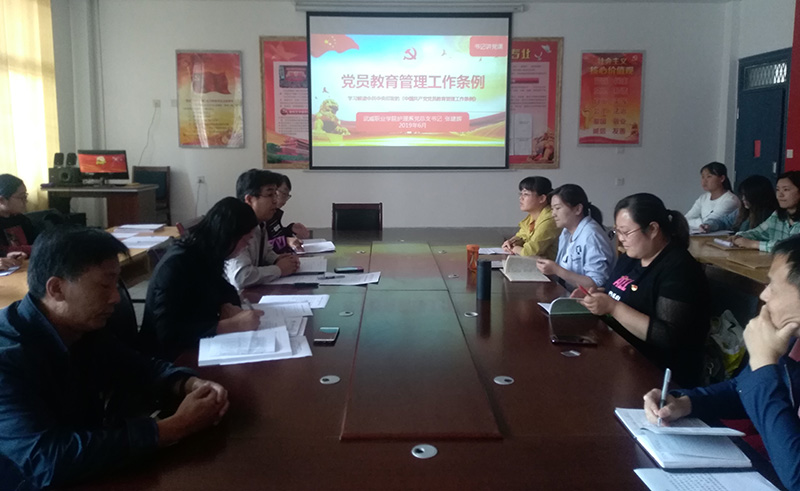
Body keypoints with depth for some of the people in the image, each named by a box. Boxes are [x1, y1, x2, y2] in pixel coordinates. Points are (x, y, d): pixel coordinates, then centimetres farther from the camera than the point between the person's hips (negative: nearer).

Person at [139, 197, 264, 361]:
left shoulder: (206, 256, -1)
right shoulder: (176, 265, -24)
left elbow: (224, 289, 14)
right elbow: (170, 335, -30)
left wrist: (227, 306, -10)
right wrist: (233, 324, -32)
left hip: (196, 347, 7)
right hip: (170, 358, -7)